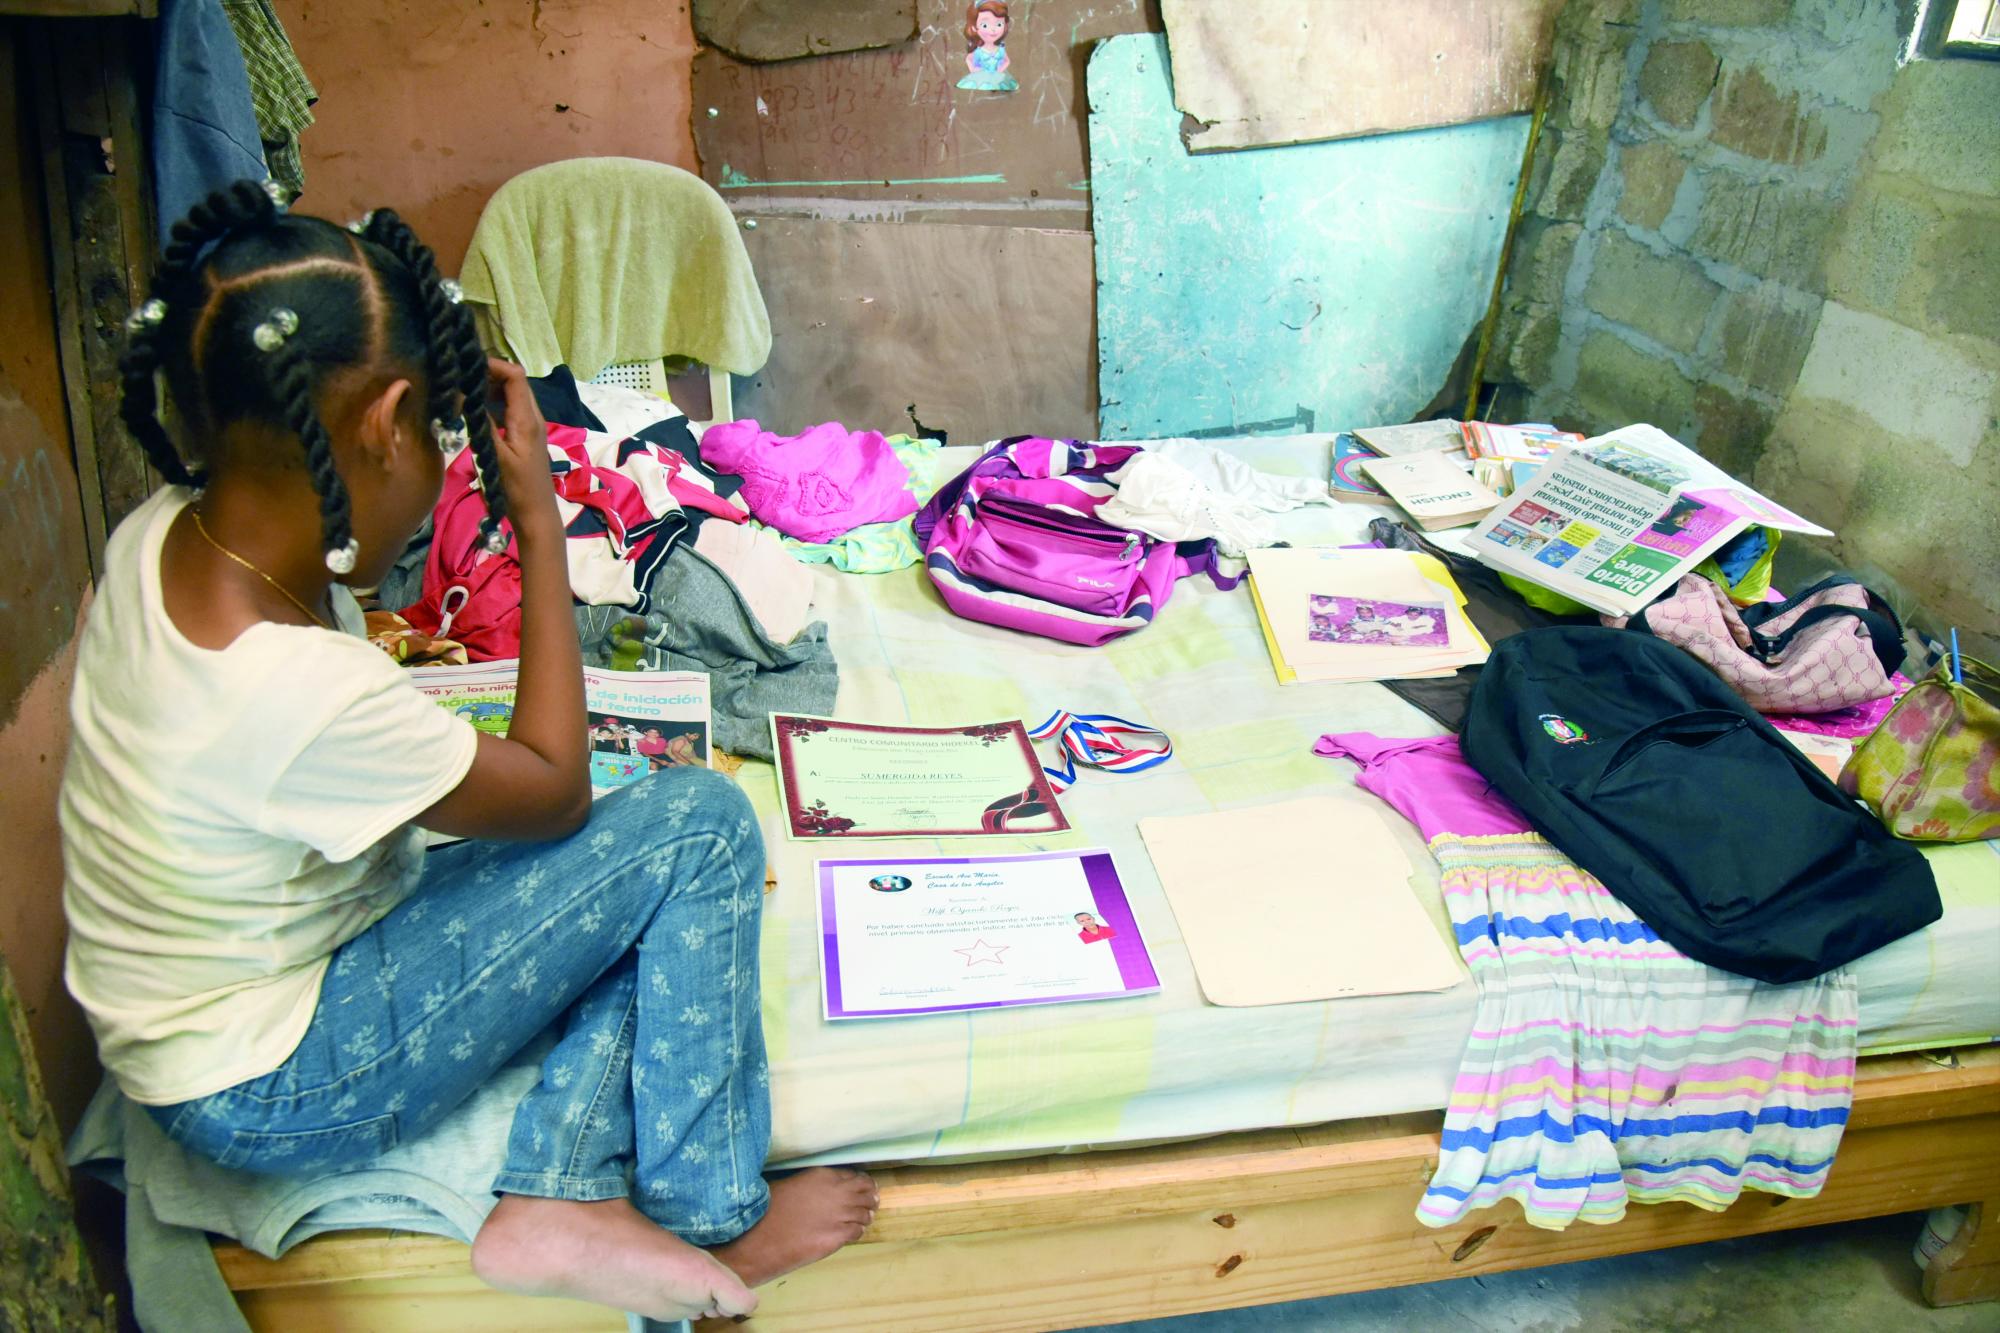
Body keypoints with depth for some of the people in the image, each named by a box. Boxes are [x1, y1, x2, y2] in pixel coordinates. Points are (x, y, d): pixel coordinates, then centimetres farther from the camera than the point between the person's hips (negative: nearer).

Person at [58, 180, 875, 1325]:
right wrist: (540, 520, -18)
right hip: (262, 1092, -8)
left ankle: (558, 1191, 0)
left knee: (663, 904, 5)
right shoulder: (309, 696, -36)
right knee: (699, 825, -15)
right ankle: (706, 1217, 1)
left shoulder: (164, 534, -11)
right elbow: (555, 791, -18)